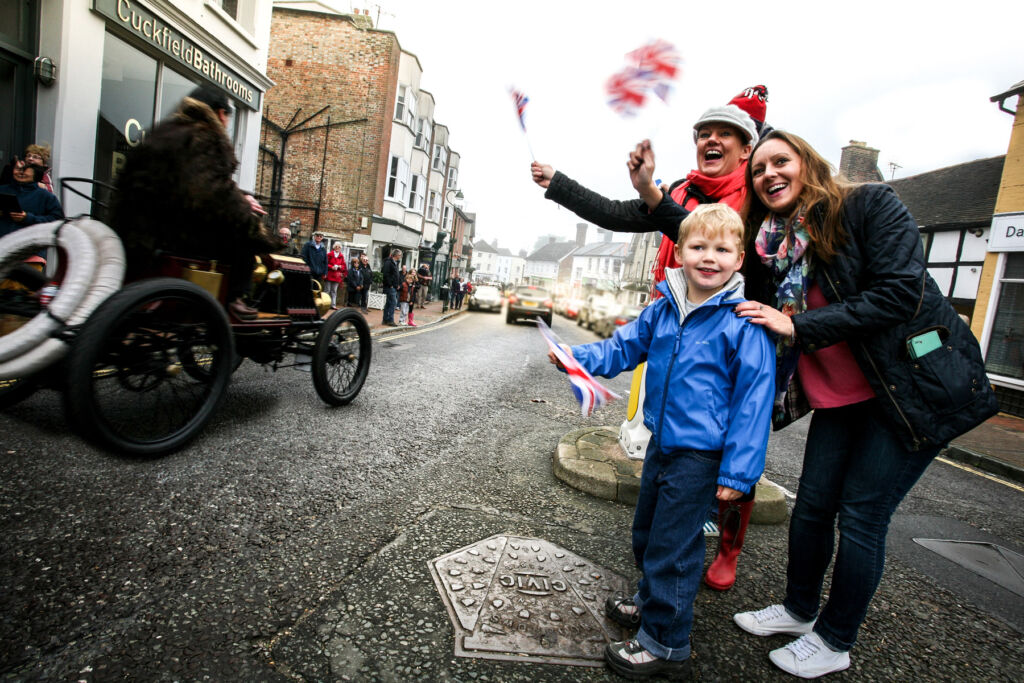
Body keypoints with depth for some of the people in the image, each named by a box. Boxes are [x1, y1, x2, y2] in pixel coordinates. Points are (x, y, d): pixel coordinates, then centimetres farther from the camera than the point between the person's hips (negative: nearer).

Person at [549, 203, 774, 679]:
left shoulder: (744, 323, -17)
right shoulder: (662, 310, 0)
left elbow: (754, 399, -16)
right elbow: (623, 348, 9)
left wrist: (738, 470, -16)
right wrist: (577, 356, -8)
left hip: (700, 454, -7)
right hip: (661, 443, 7)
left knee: (671, 547, 5)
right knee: (646, 532, 24)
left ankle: (665, 645, 27)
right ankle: (651, 601, 50)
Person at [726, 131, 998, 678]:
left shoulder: (869, 206, -11)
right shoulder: (768, 246, 5)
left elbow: (900, 292, -21)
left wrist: (797, 326, -23)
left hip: (912, 386, -5)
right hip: (839, 397, 5)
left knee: (861, 514, -1)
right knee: (812, 505, 7)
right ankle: (799, 608, 31)